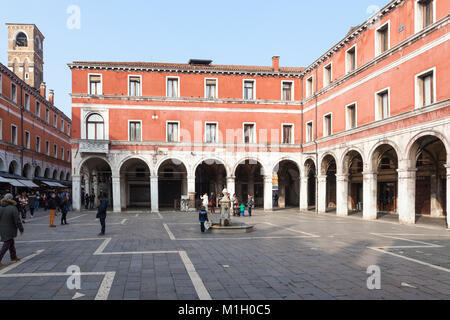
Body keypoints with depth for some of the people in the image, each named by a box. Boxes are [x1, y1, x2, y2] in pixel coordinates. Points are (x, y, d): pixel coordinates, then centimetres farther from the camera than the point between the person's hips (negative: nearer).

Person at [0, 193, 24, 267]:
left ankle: (13, 257, 32)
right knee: (6, 245, 1)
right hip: (9, 231, -6)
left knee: (11, 243, 21)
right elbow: (17, 220, -15)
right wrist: (21, 229, -3)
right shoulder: (13, 208, -18)